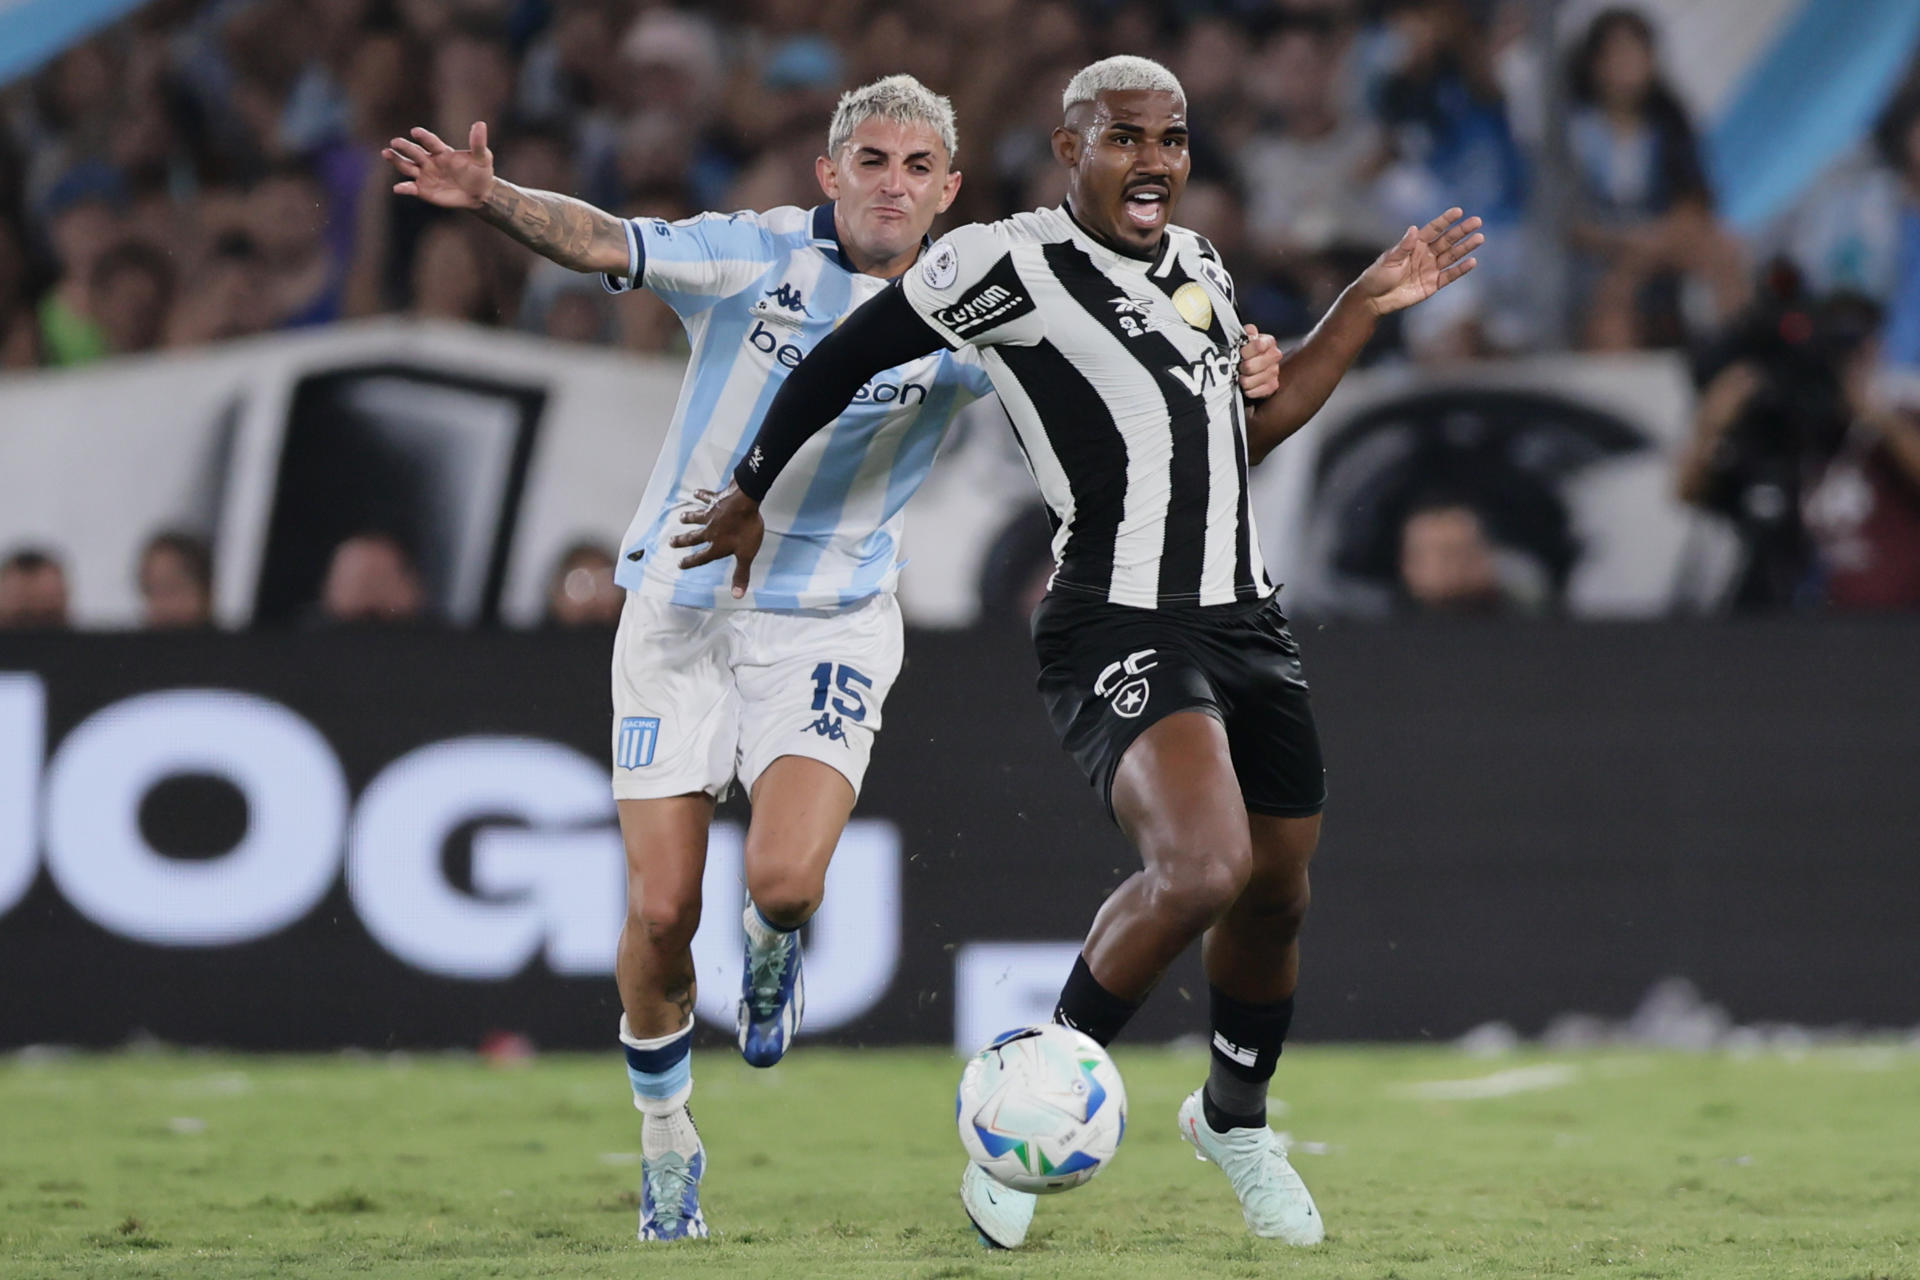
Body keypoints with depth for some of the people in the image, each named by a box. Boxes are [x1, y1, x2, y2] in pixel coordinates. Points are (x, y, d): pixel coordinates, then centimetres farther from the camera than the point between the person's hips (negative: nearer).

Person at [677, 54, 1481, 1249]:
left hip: (1247, 623, 8)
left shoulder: (1201, 266, 15)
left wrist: (1366, 307, 21)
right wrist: (752, 495, 13)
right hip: (1121, 628, -8)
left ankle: (1237, 1116, 41)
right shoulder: (1010, 263, -8)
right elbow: (845, 357, 2)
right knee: (1203, 868, -28)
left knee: (1275, 895, 12)